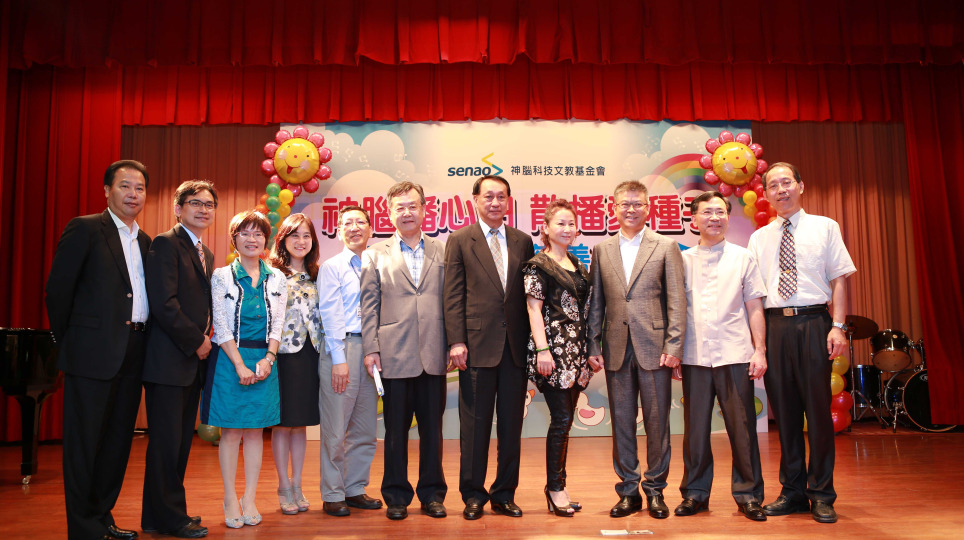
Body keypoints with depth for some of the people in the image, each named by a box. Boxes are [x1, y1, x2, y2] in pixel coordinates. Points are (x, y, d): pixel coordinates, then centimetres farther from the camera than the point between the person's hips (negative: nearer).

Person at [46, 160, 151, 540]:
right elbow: (57, 289, -7)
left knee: (118, 441, 13)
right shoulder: (85, 229, -5)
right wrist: (66, 341, -2)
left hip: (132, 354, 7)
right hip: (94, 352, -7)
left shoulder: (145, 242, 15)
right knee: (85, 441, 2)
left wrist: (140, 340, 8)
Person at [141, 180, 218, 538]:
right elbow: (164, 303, -18)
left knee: (181, 441, 13)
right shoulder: (165, 244, -9)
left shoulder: (206, 254, 18)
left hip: (193, 359, 9)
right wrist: (197, 341, -12)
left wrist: (204, 341, 5)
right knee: (166, 441, 0)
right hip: (169, 360, -9)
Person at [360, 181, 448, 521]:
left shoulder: (442, 253, 11)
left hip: (433, 355, 1)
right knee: (396, 429, 7)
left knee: (432, 428, 8)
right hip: (395, 354, -1)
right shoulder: (376, 256, 8)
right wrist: (370, 349, -3)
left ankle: (432, 493, 21)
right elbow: (369, 305, 4)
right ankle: (396, 496, 19)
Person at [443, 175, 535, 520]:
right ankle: (473, 495, 18)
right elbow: (453, 295, -2)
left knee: (511, 424, 9)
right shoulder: (460, 241, 3)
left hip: (515, 346, 3)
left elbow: (529, 293, 11)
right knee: (475, 424, 5)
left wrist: (533, 340, 5)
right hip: (478, 345, -3)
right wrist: (456, 341, -10)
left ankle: (504, 494, 22)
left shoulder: (522, 241, 12)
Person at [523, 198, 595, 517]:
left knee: (565, 419, 9)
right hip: (553, 347, -7)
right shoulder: (538, 264, -3)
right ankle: (555, 487, 6)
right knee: (561, 418, -7)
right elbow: (534, 308, -8)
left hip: (576, 351, 7)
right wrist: (542, 349, -16)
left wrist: (589, 351, 16)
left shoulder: (578, 266, 16)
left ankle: (557, 486, 18)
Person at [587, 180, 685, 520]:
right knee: (621, 422, 7)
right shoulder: (602, 250, 11)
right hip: (617, 349, 2)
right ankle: (628, 491, 19)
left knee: (657, 421, 4)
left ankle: (655, 489, 19)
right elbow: (596, 303, 10)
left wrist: (673, 346, -9)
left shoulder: (666, 247, 4)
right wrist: (594, 347, 4)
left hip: (654, 347, -2)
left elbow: (676, 301, -1)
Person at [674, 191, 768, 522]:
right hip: (695, 357, 1)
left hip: (735, 355, 0)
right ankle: (695, 492, 18)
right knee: (695, 427, 6)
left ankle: (748, 495, 15)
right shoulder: (683, 261, 9)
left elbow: (754, 308, 7)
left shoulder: (743, 258, 9)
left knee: (742, 426, 2)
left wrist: (760, 350, 0)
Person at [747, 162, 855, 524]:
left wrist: (838, 326, -8)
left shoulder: (824, 227, 8)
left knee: (818, 409, -1)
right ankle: (793, 491, 18)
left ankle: (821, 494, 11)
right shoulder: (759, 239, 14)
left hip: (813, 322, -2)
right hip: (774, 324, 2)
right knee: (784, 410, 6)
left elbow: (839, 278, 3)